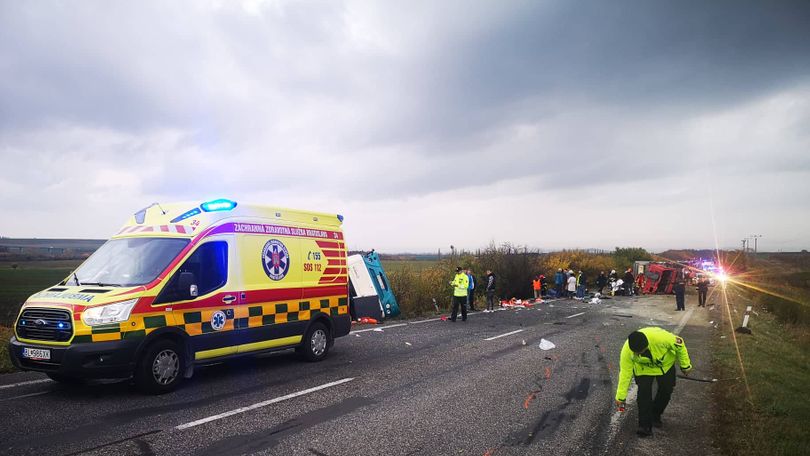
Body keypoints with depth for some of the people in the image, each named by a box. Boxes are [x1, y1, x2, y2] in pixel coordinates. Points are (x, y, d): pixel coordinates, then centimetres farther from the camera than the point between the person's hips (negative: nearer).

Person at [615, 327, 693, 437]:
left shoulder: (660, 337, -44)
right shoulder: (627, 350, -36)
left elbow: (679, 345, -22)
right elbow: (625, 372, -24)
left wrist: (685, 365, -9)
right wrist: (621, 396, -19)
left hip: (665, 364, 1)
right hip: (643, 369, -1)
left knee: (666, 390, 4)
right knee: (644, 391, -15)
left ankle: (655, 416, 30)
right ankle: (645, 426, -4)